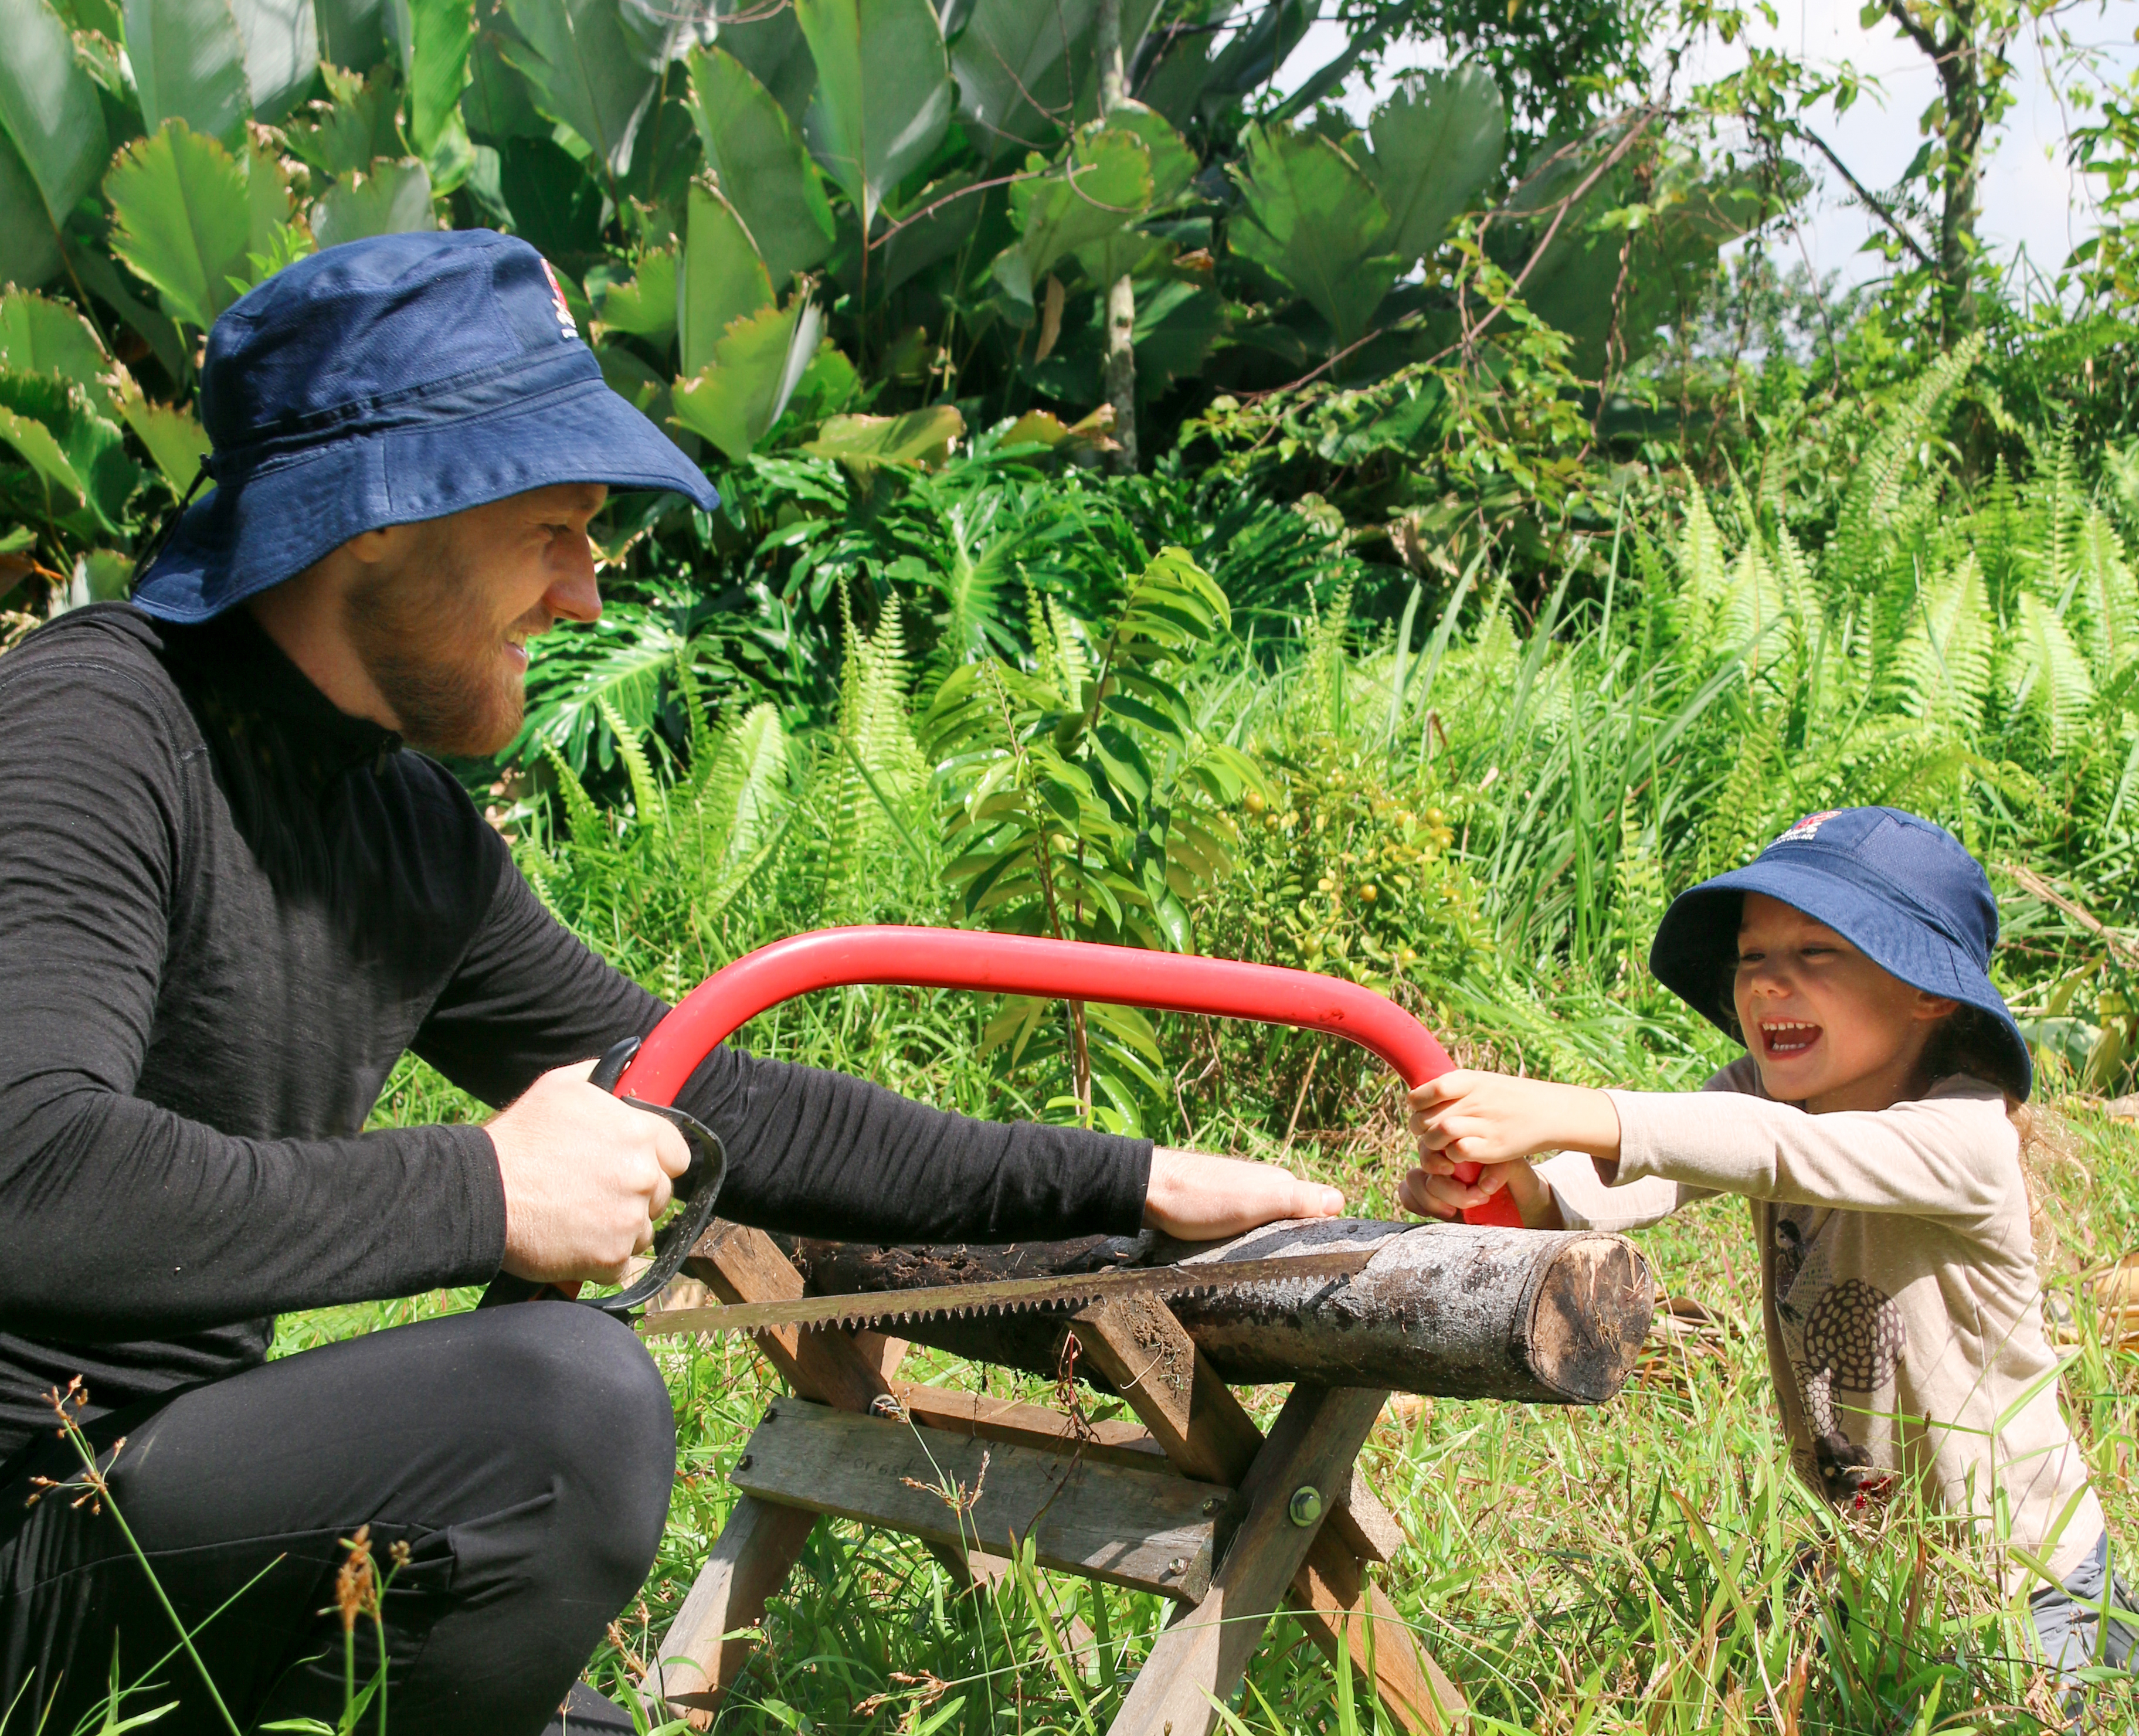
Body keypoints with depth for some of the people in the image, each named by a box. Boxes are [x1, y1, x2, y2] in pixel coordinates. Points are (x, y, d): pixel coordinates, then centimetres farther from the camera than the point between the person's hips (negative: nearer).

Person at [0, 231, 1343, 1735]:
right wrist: (483, 1192, -27)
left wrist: (1131, 1187, 11)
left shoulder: (409, 834, 8)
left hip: (175, 1474, 9)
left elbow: (709, 1106, 13)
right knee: (565, 1402, -27)